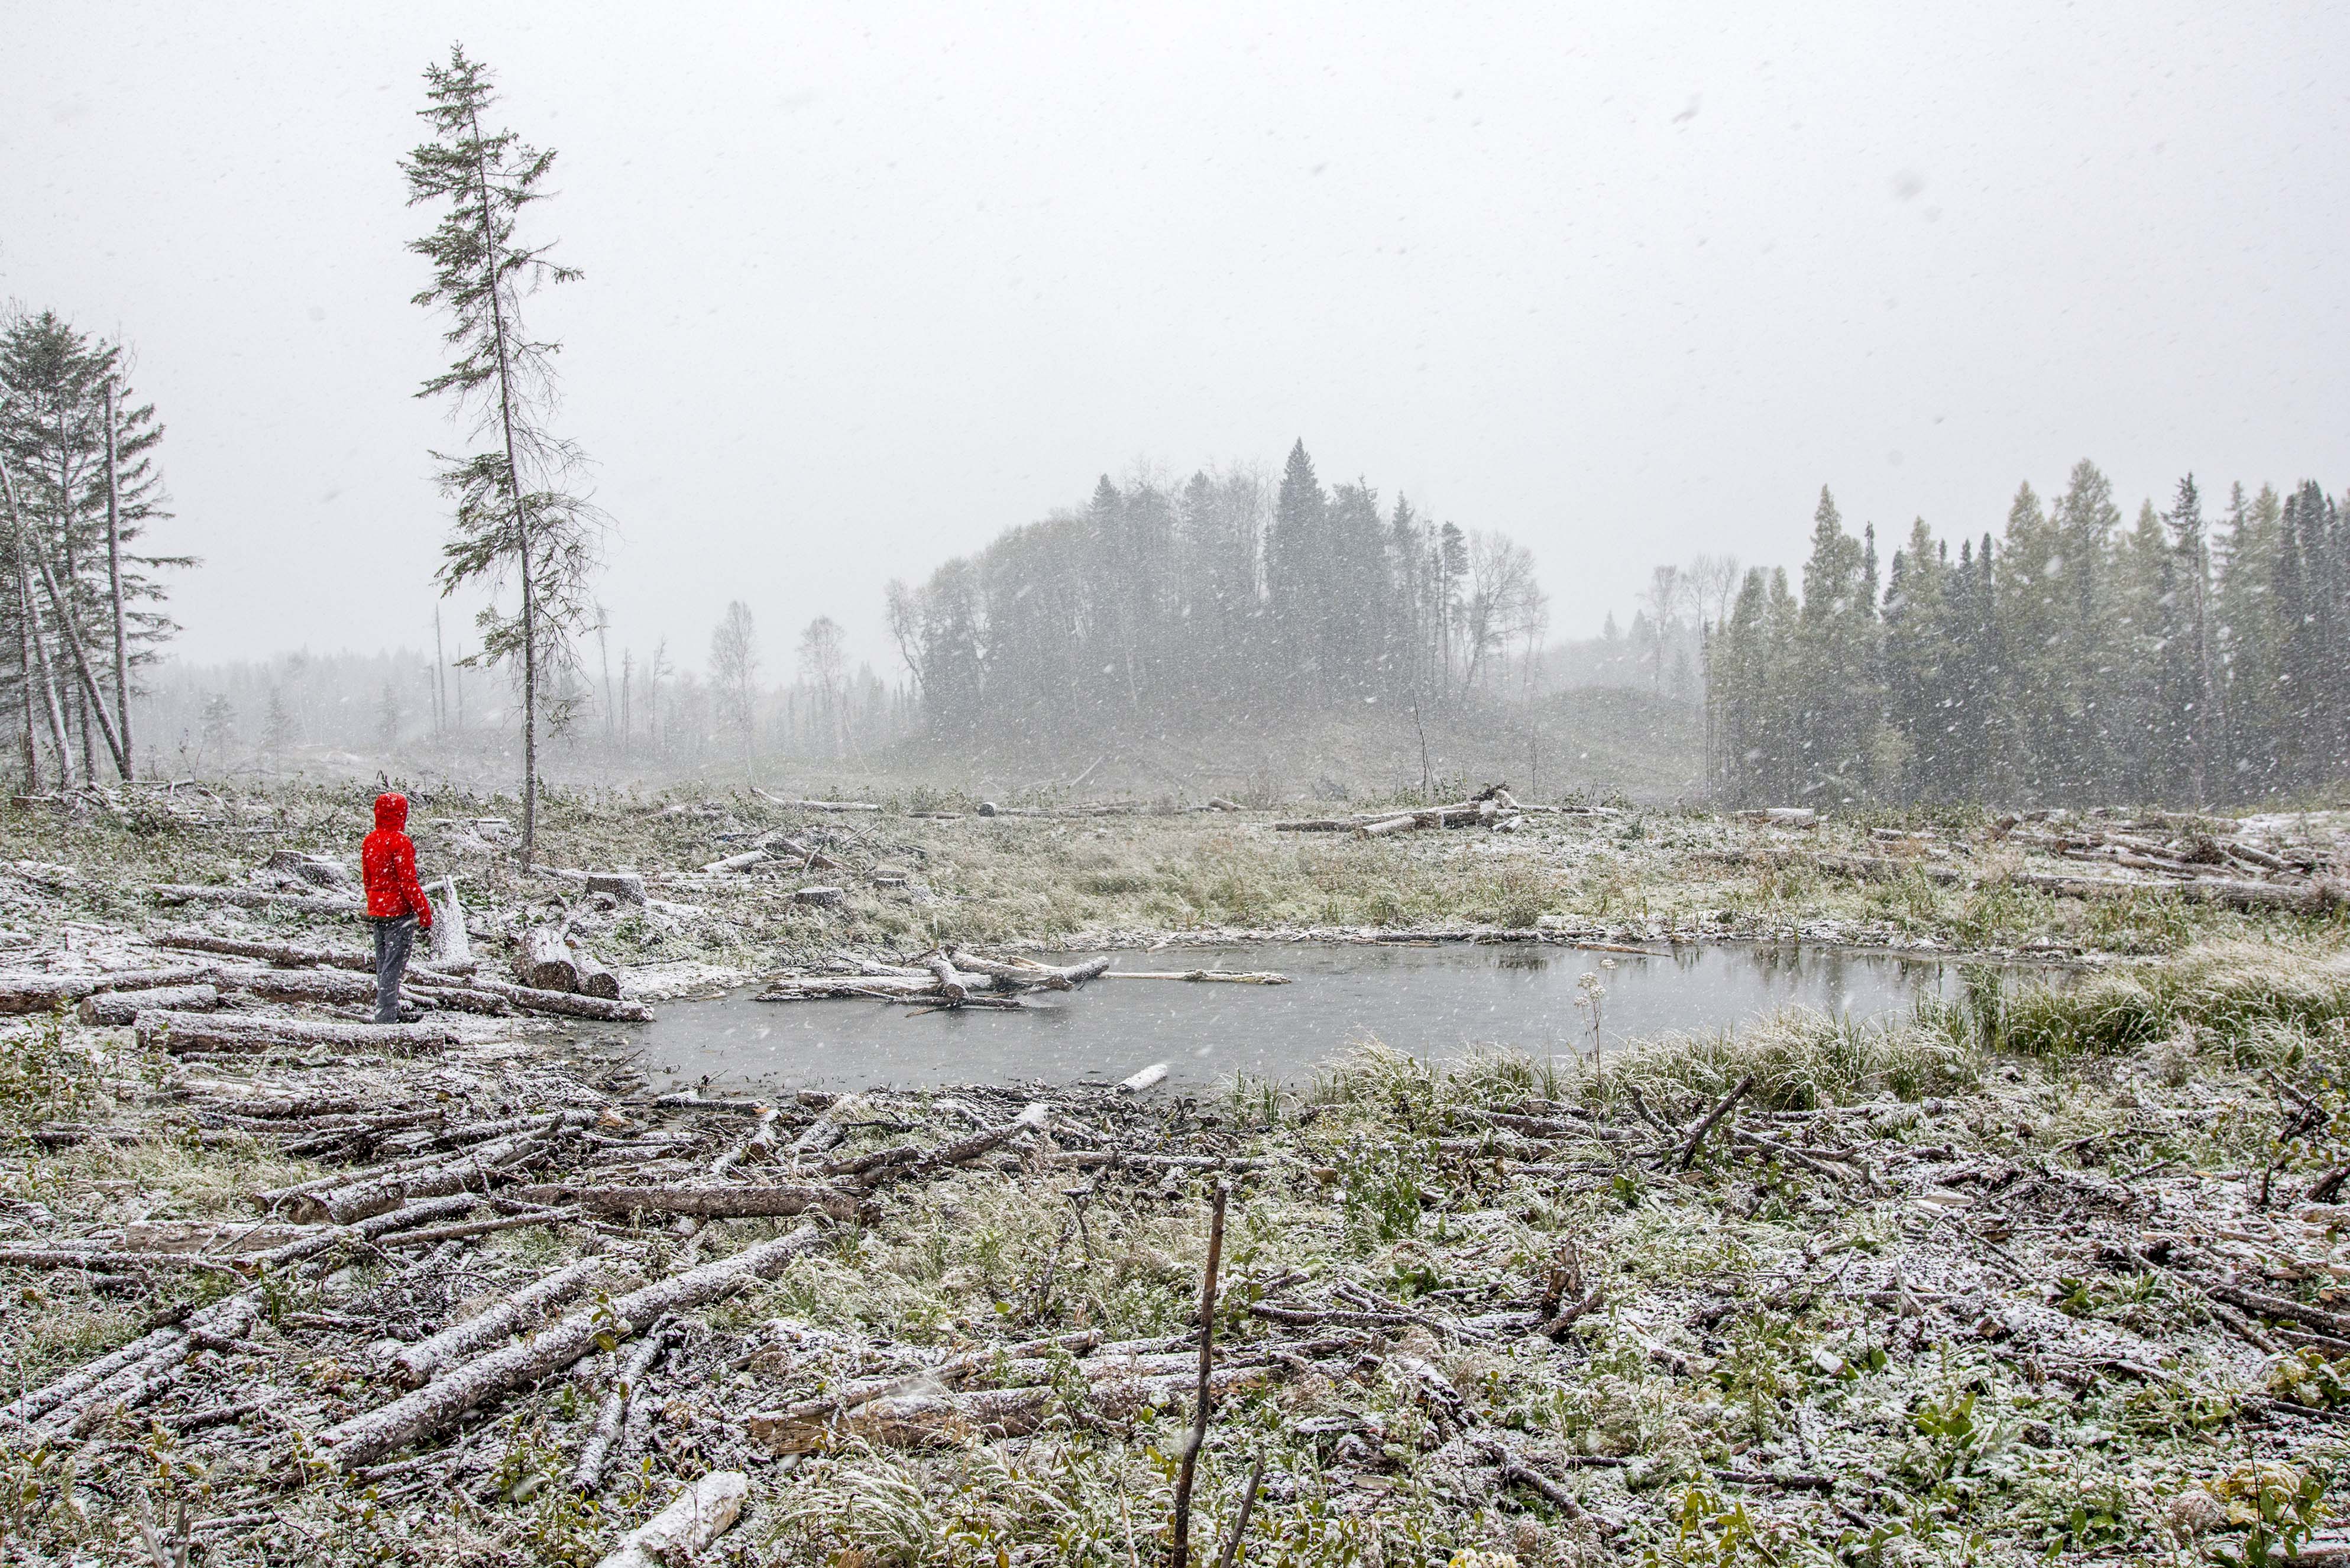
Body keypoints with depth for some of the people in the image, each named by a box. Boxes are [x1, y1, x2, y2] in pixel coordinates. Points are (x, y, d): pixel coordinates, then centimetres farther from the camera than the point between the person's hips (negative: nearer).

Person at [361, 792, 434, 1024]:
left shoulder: (369, 841, 9)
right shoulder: (400, 842, -15)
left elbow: (367, 880, 16)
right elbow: (408, 882, -18)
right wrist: (425, 913, -14)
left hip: (376, 911, 8)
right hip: (399, 912, -8)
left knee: (382, 967, 15)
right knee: (393, 968, -5)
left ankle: (382, 1013, 22)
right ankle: (387, 1018, -5)